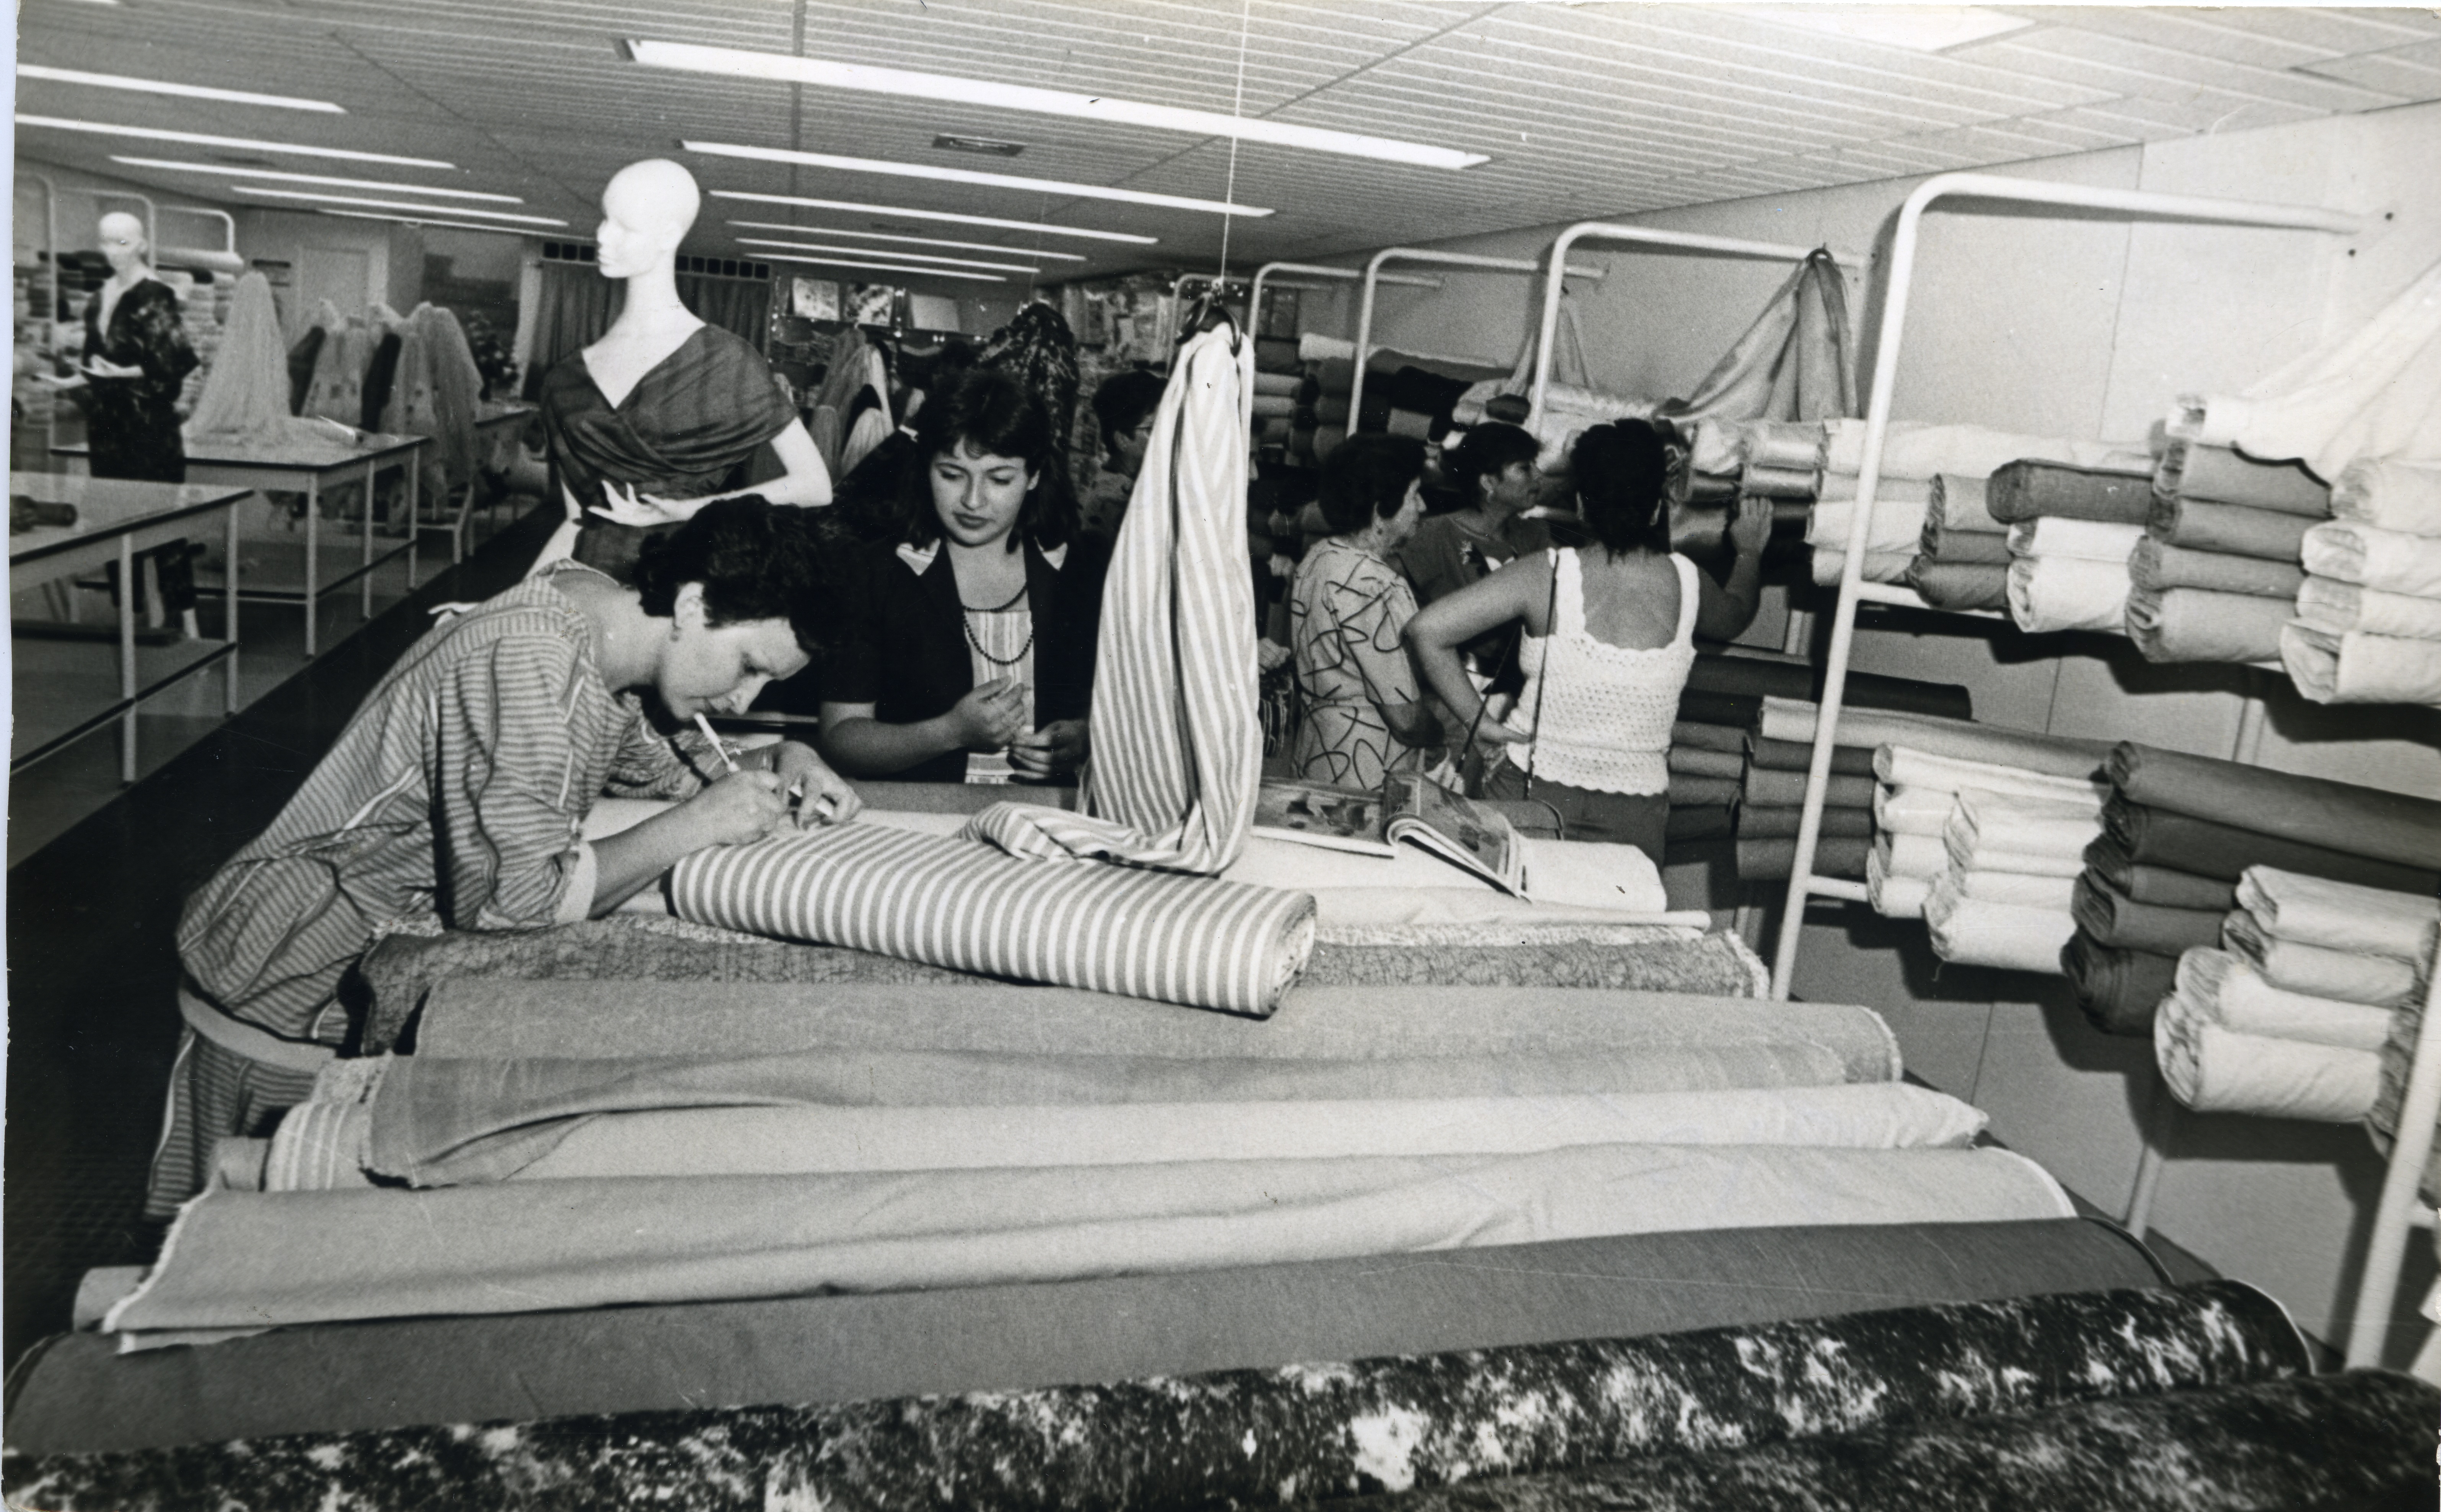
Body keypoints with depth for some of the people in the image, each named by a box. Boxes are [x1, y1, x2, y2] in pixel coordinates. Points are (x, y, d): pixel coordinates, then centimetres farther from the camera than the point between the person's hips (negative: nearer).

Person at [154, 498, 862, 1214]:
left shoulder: (596, 608, -2)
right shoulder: (532, 662, -31)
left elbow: (652, 765, 11)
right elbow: (510, 900, -35)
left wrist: (776, 763, -8)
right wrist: (698, 824, -28)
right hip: (292, 1010, -9)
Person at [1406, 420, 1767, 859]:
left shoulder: (1547, 573, -12)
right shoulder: (1685, 581, -3)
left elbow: (1426, 630, -16)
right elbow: (1734, 616, 23)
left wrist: (1481, 721, -7)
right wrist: (1750, 552, 43)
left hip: (1531, 795, -2)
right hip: (1635, 817, 2)